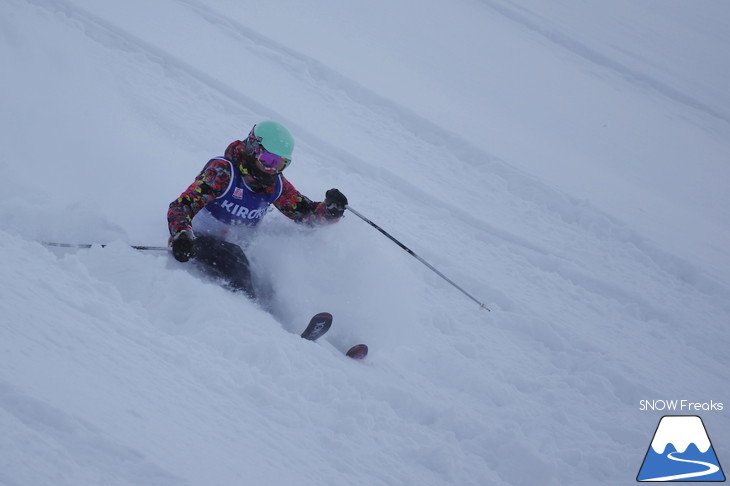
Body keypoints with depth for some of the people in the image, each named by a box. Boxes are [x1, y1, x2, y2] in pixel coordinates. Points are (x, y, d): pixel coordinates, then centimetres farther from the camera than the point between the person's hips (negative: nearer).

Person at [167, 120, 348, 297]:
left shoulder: (277, 185, 1)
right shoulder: (223, 171, -19)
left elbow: (307, 213, 6)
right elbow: (181, 206, -26)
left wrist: (330, 209, -17)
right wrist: (181, 236, -46)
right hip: (200, 241, -8)